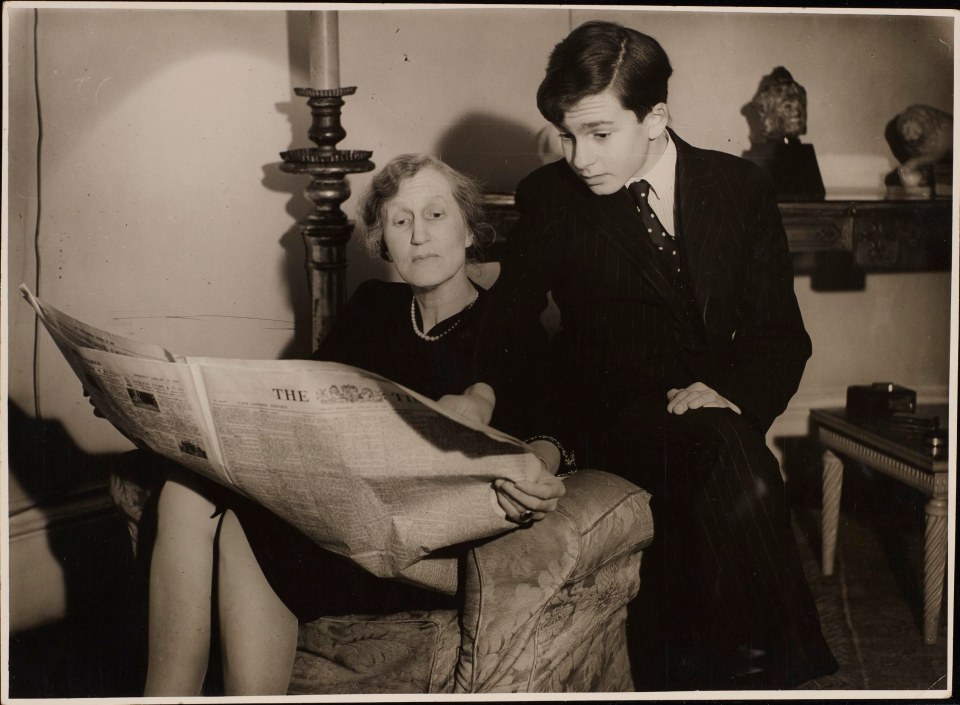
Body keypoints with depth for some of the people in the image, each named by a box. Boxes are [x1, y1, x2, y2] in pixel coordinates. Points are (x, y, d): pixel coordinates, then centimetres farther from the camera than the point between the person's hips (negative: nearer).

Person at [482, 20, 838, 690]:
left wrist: (731, 392, -15)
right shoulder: (550, 197, 4)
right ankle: (763, 662, -19)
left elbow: (782, 333, 6)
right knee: (730, 463, -32)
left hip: (711, 408, 2)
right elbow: (508, 324, 5)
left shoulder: (740, 187, 6)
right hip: (610, 419, -2)